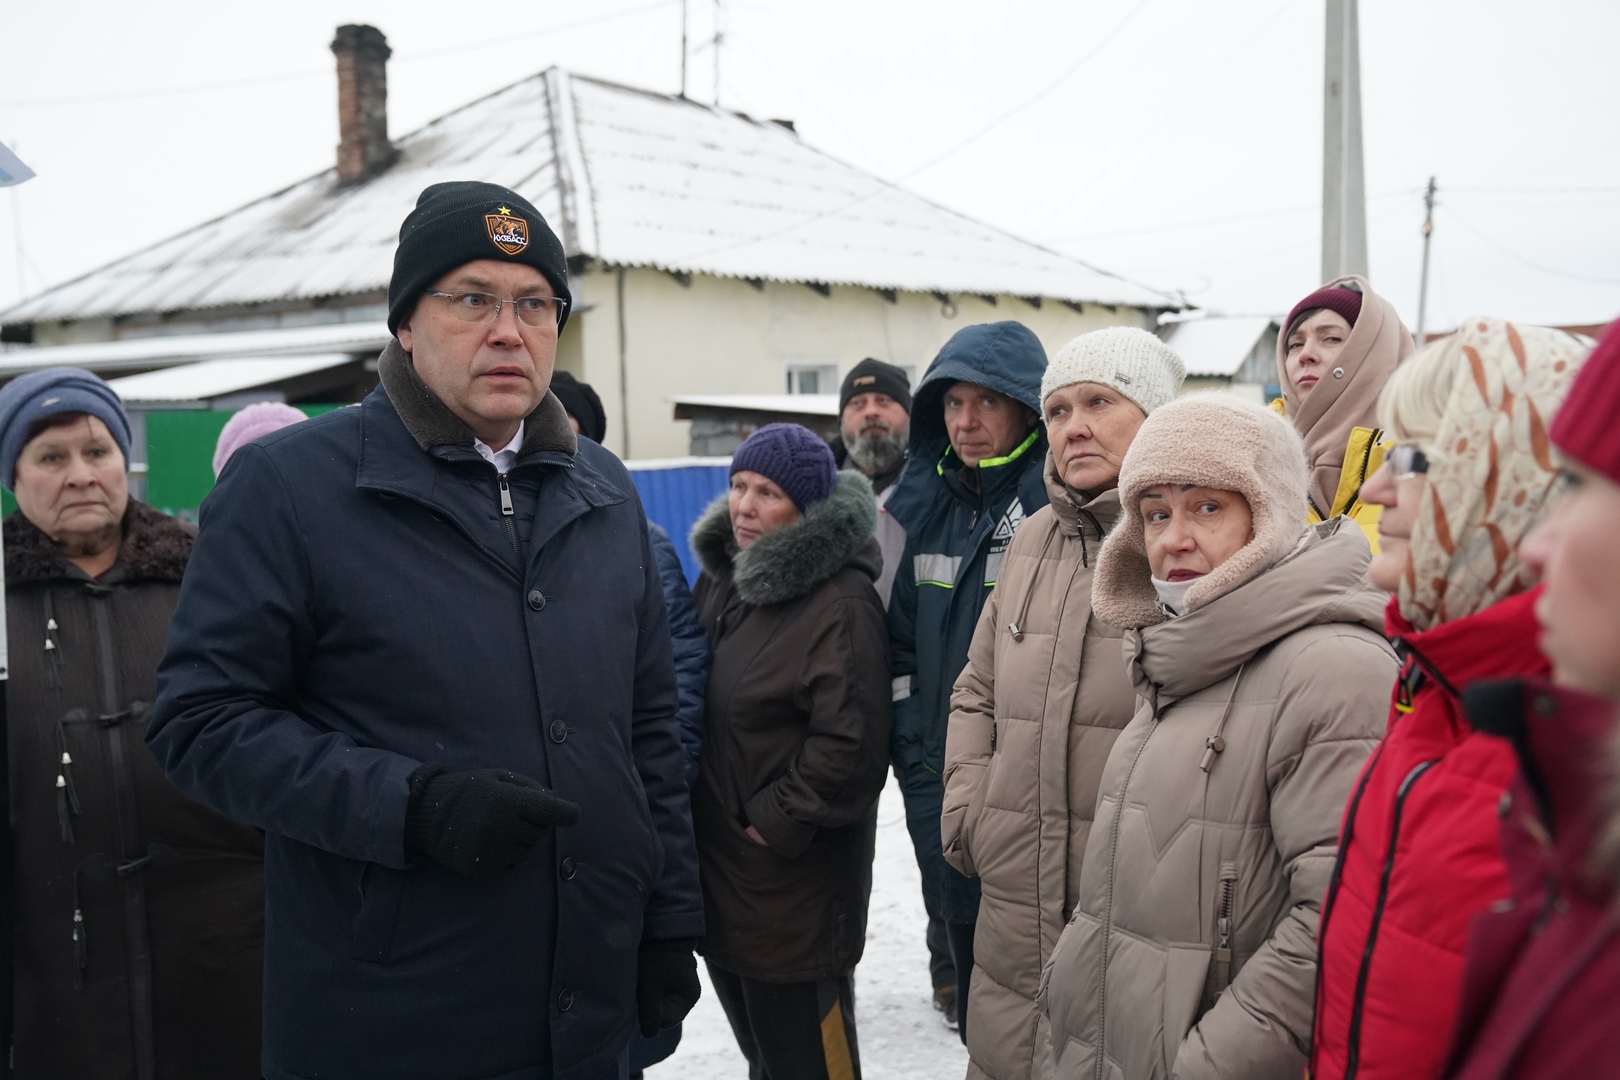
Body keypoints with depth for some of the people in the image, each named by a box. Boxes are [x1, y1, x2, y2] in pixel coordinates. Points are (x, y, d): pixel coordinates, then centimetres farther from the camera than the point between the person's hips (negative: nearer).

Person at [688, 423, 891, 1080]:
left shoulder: (841, 602, -17)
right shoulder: (721, 578, 9)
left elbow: (850, 747, -23)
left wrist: (772, 821, -15)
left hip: (793, 890, -8)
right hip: (719, 875, 8)